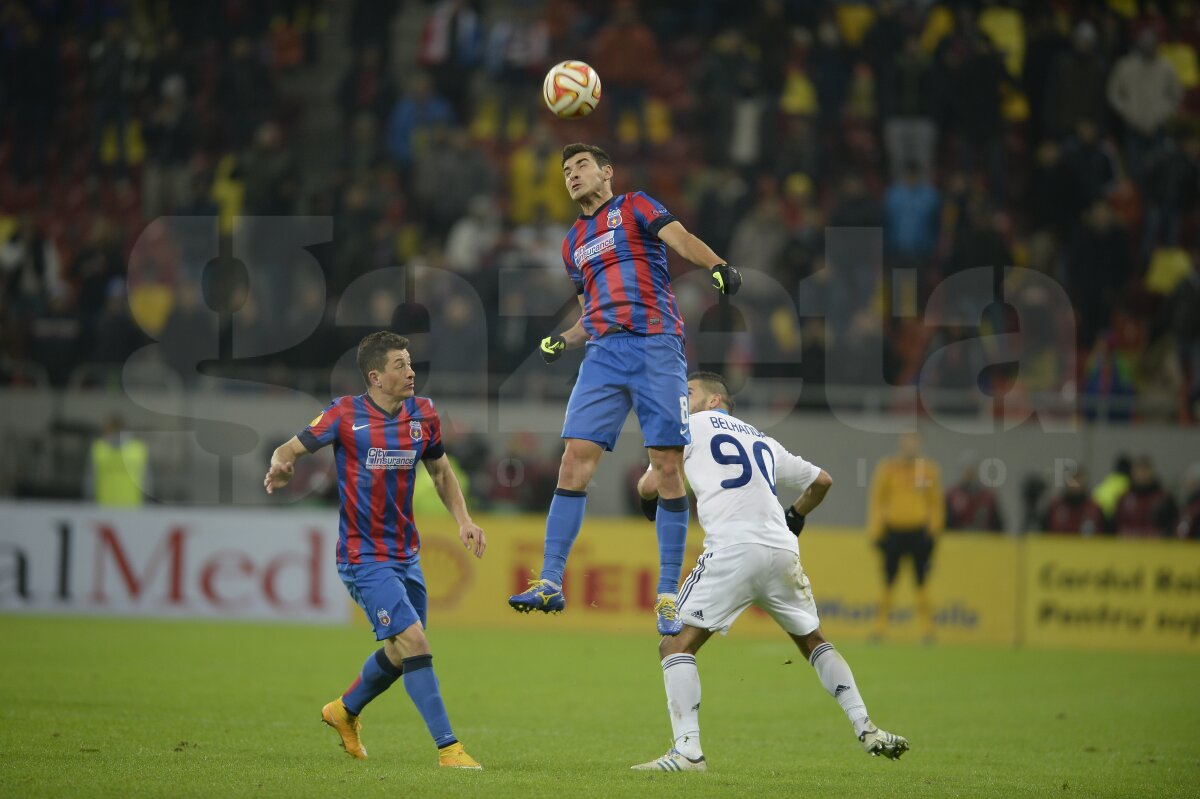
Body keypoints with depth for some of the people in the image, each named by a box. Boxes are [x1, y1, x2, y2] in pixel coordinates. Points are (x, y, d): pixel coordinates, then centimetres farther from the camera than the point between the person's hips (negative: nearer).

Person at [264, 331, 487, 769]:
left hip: (406, 553, 7)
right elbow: (290, 449, -5)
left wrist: (463, 519, 3)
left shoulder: (422, 414, 3)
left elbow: (441, 471, 16)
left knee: (400, 653, 18)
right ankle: (448, 747, -14)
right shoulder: (344, 415, -12)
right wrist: (280, 467, -29)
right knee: (414, 642, -17)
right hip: (364, 557, -7)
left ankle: (345, 711, 45)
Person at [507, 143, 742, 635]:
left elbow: (680, 238, -10)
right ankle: (550, 583, -7)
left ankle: (668, 595, -3)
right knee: (576, 458, -7)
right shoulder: (573, 243, 24)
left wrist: (718, 265, -31)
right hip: (604, 352, 5)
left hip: (655, 345, -5)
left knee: (668, 467, -6)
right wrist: (563, 342, 9)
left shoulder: (634, 207, 8)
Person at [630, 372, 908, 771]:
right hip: (783, 552, 6)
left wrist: (653, 498, 33)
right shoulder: (764, 442, 30)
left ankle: (687, 749, -16)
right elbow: (822, 480, 38)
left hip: (732, 550, -6)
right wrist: (796, 518, 53)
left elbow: (649, 487, 10)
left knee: (676, 645, -1)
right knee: (814, 641, 24)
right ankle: (867, 731, 15)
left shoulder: (693, 425, 15)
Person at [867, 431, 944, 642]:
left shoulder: (929, 470, 4)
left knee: (922, 583, -2)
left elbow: (936, 502, 10)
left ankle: (926, 629, 1)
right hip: (893, 530, 0)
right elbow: (876, 499, 4)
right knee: (888, 583, 2)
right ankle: (880, 627, 7)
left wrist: (934, 531, 7)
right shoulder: (887, 469, 1)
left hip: (919, 532, 0)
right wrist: (875, 531, -1)